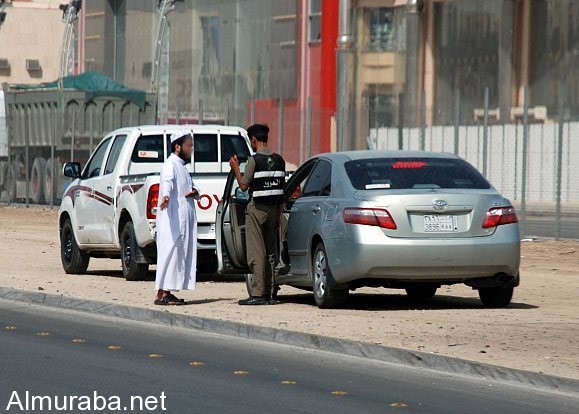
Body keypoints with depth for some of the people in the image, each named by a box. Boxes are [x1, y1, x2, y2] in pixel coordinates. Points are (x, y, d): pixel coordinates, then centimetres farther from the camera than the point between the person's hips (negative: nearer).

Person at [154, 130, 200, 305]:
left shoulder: (181, 166, 22)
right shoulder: (171, 165, -9)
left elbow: (191, 187, 26)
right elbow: (167, 181, -30)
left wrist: (195, 193, 0)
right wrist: (165, 196, -52)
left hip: (184, 219, 10)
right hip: (173, 219, -10)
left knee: (182, 253, 9)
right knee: (171, 251, -13)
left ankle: (166, 292, 11)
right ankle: (162, 293, -16)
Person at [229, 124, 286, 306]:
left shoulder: (254, 160, -13)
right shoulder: (279, 160, 8)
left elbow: (244, 186, -9)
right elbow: (281, 188, 11)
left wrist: (236, 168, 6)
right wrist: (278, 215, 16)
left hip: (256, 209, -7)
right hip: (273, 209, 7)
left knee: (256, 252, -6)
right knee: (270, 252, 11)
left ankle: (257, 294, -10)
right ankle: (269, 293, 11)